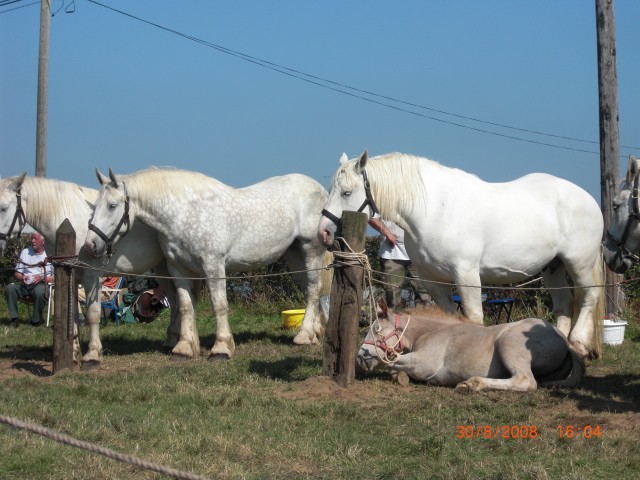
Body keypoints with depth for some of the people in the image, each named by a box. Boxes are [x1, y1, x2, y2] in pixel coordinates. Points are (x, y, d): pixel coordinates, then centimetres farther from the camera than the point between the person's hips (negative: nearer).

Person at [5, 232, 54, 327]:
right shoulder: (25, 252, 18)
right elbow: (17, 273, 19)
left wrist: (42, 278, -17)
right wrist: (22, 277, -5)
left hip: (42, 284, -4)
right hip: (25, 284, 4)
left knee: (39, 291, -39)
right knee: (10, 288, -26)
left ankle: (36, 321, -18)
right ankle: (14, 319, -21)